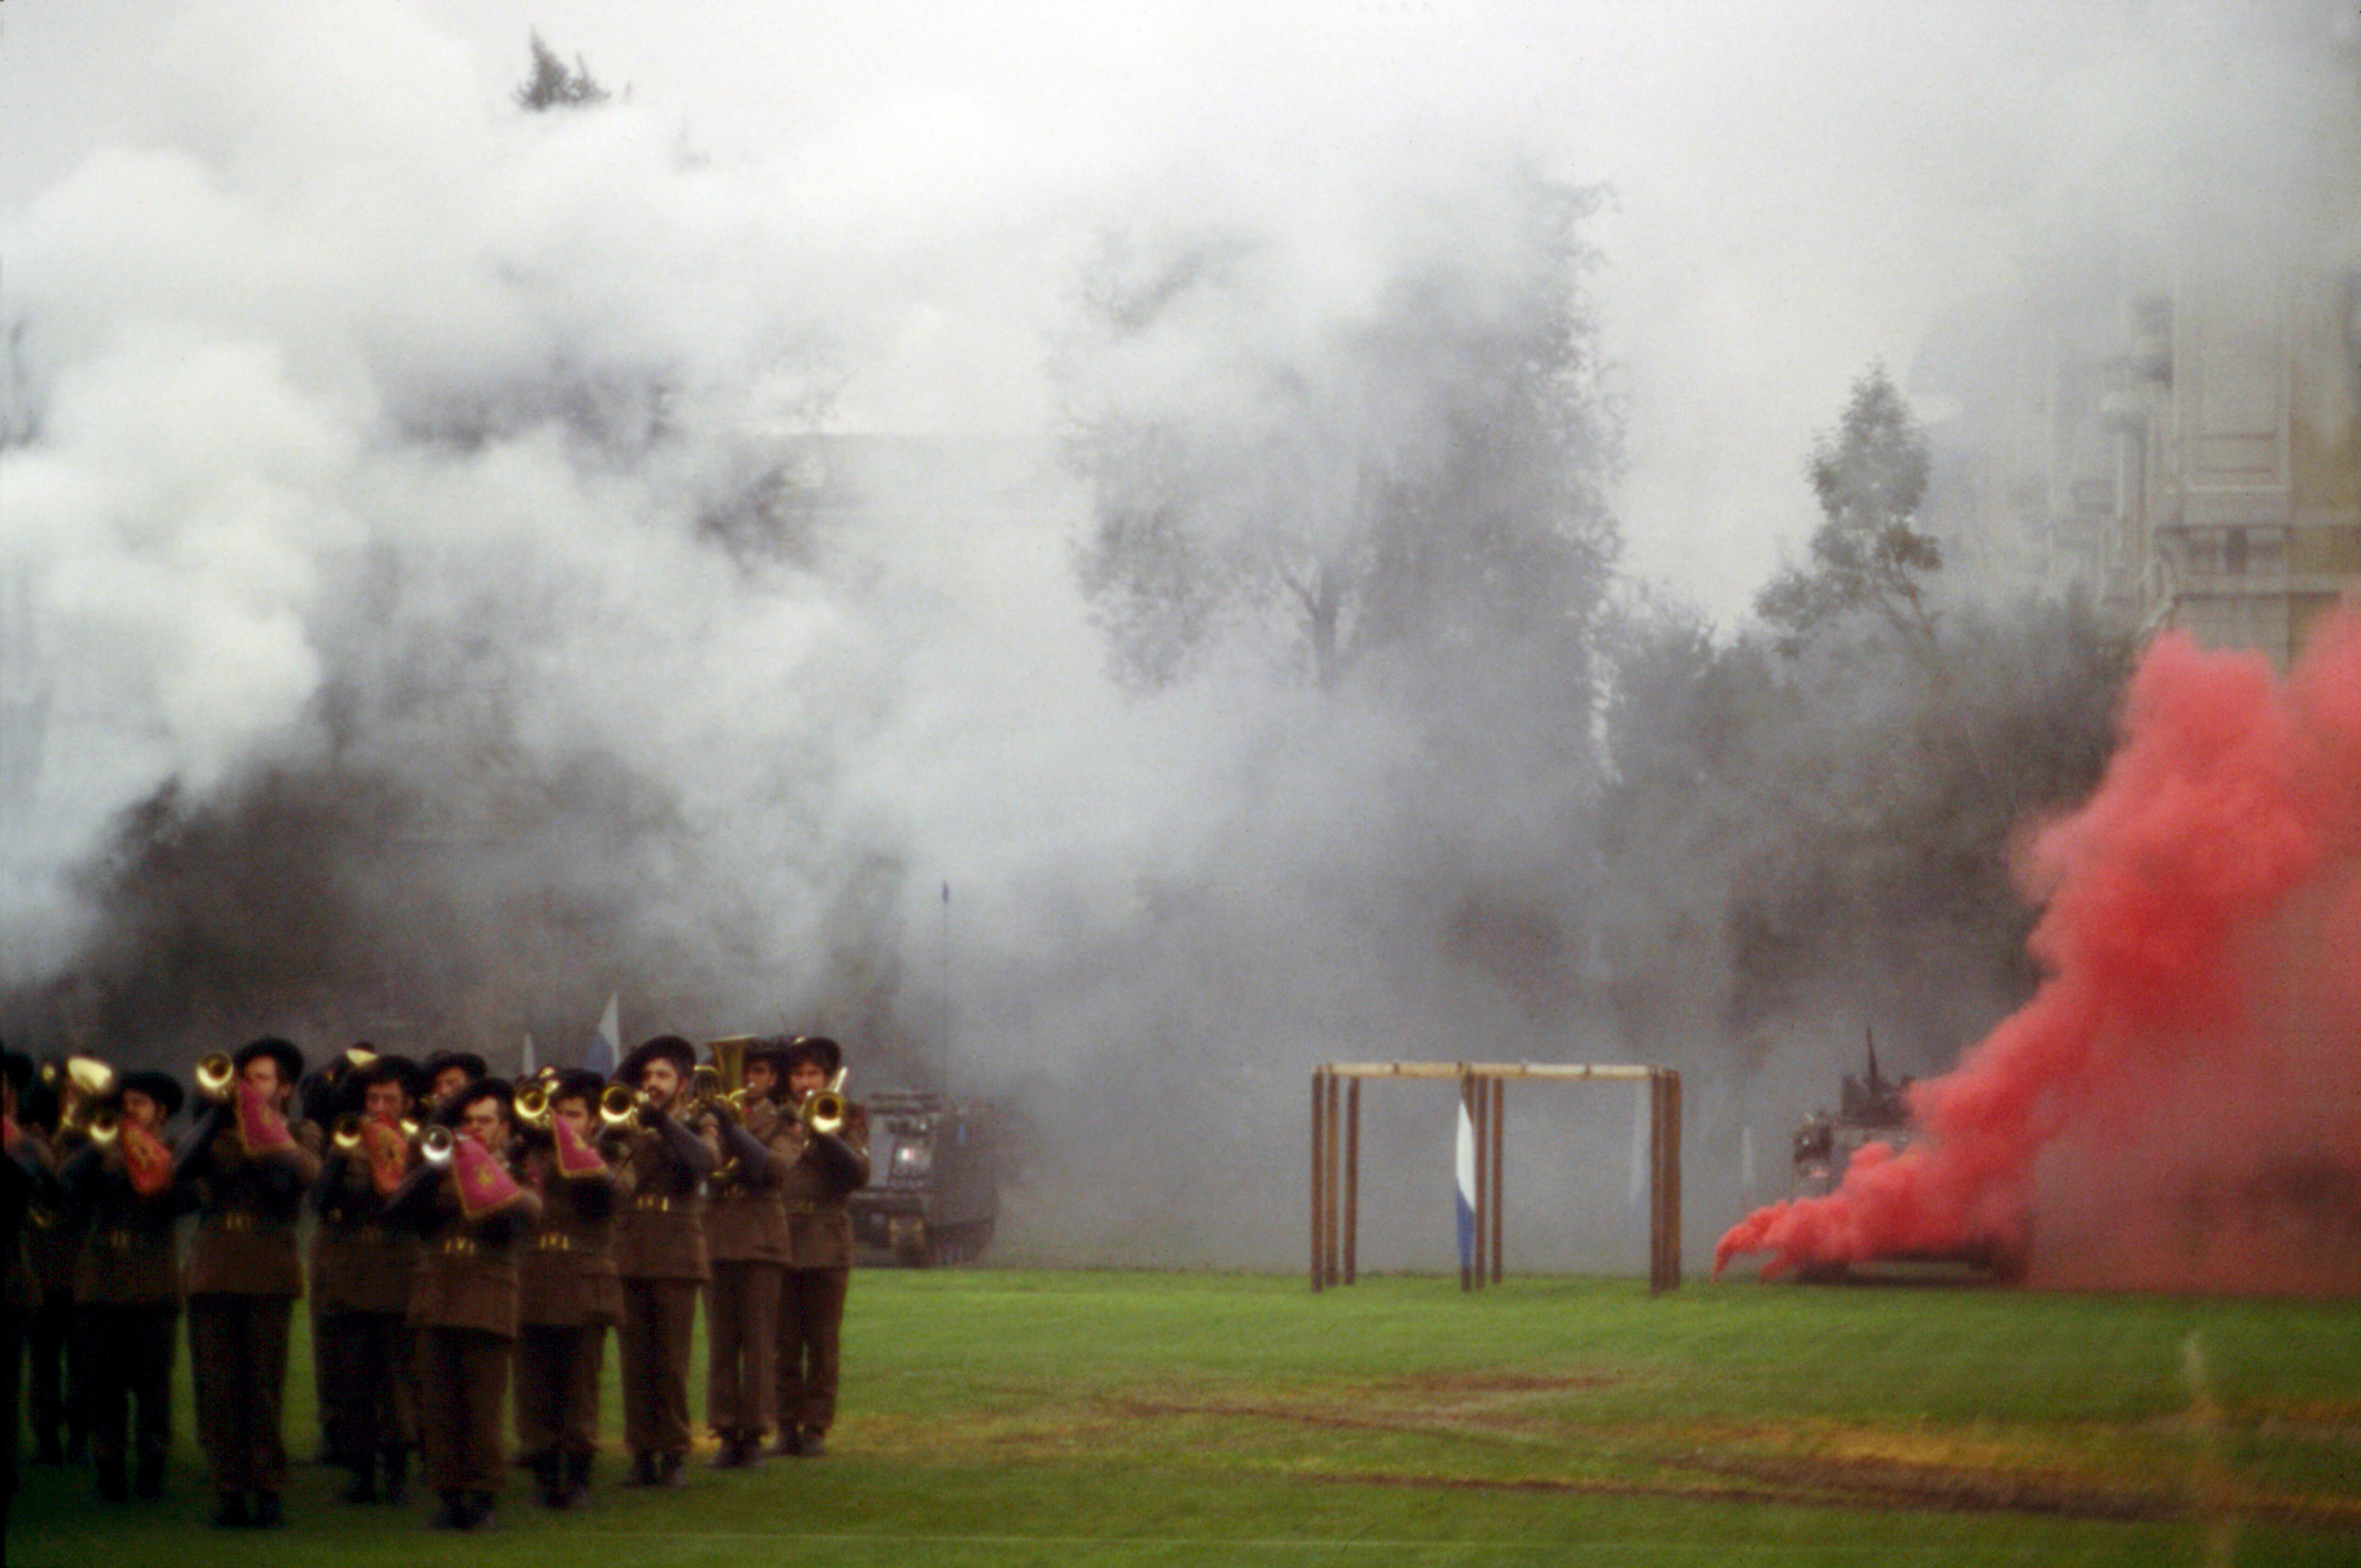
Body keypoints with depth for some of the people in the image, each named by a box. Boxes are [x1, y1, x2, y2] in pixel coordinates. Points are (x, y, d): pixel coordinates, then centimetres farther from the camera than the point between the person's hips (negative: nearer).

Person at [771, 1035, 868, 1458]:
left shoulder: (848, 1118, 10)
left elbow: (860, 1174, -3)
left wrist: (825, 1135, -14)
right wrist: (785, 1135, -13)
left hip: (826, 1244, -1)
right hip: (780, 1240, 1)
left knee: (823, 1344, -1)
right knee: (784, 1344, 0)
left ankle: (816, 1428, 4)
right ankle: (787, 1427, 6)